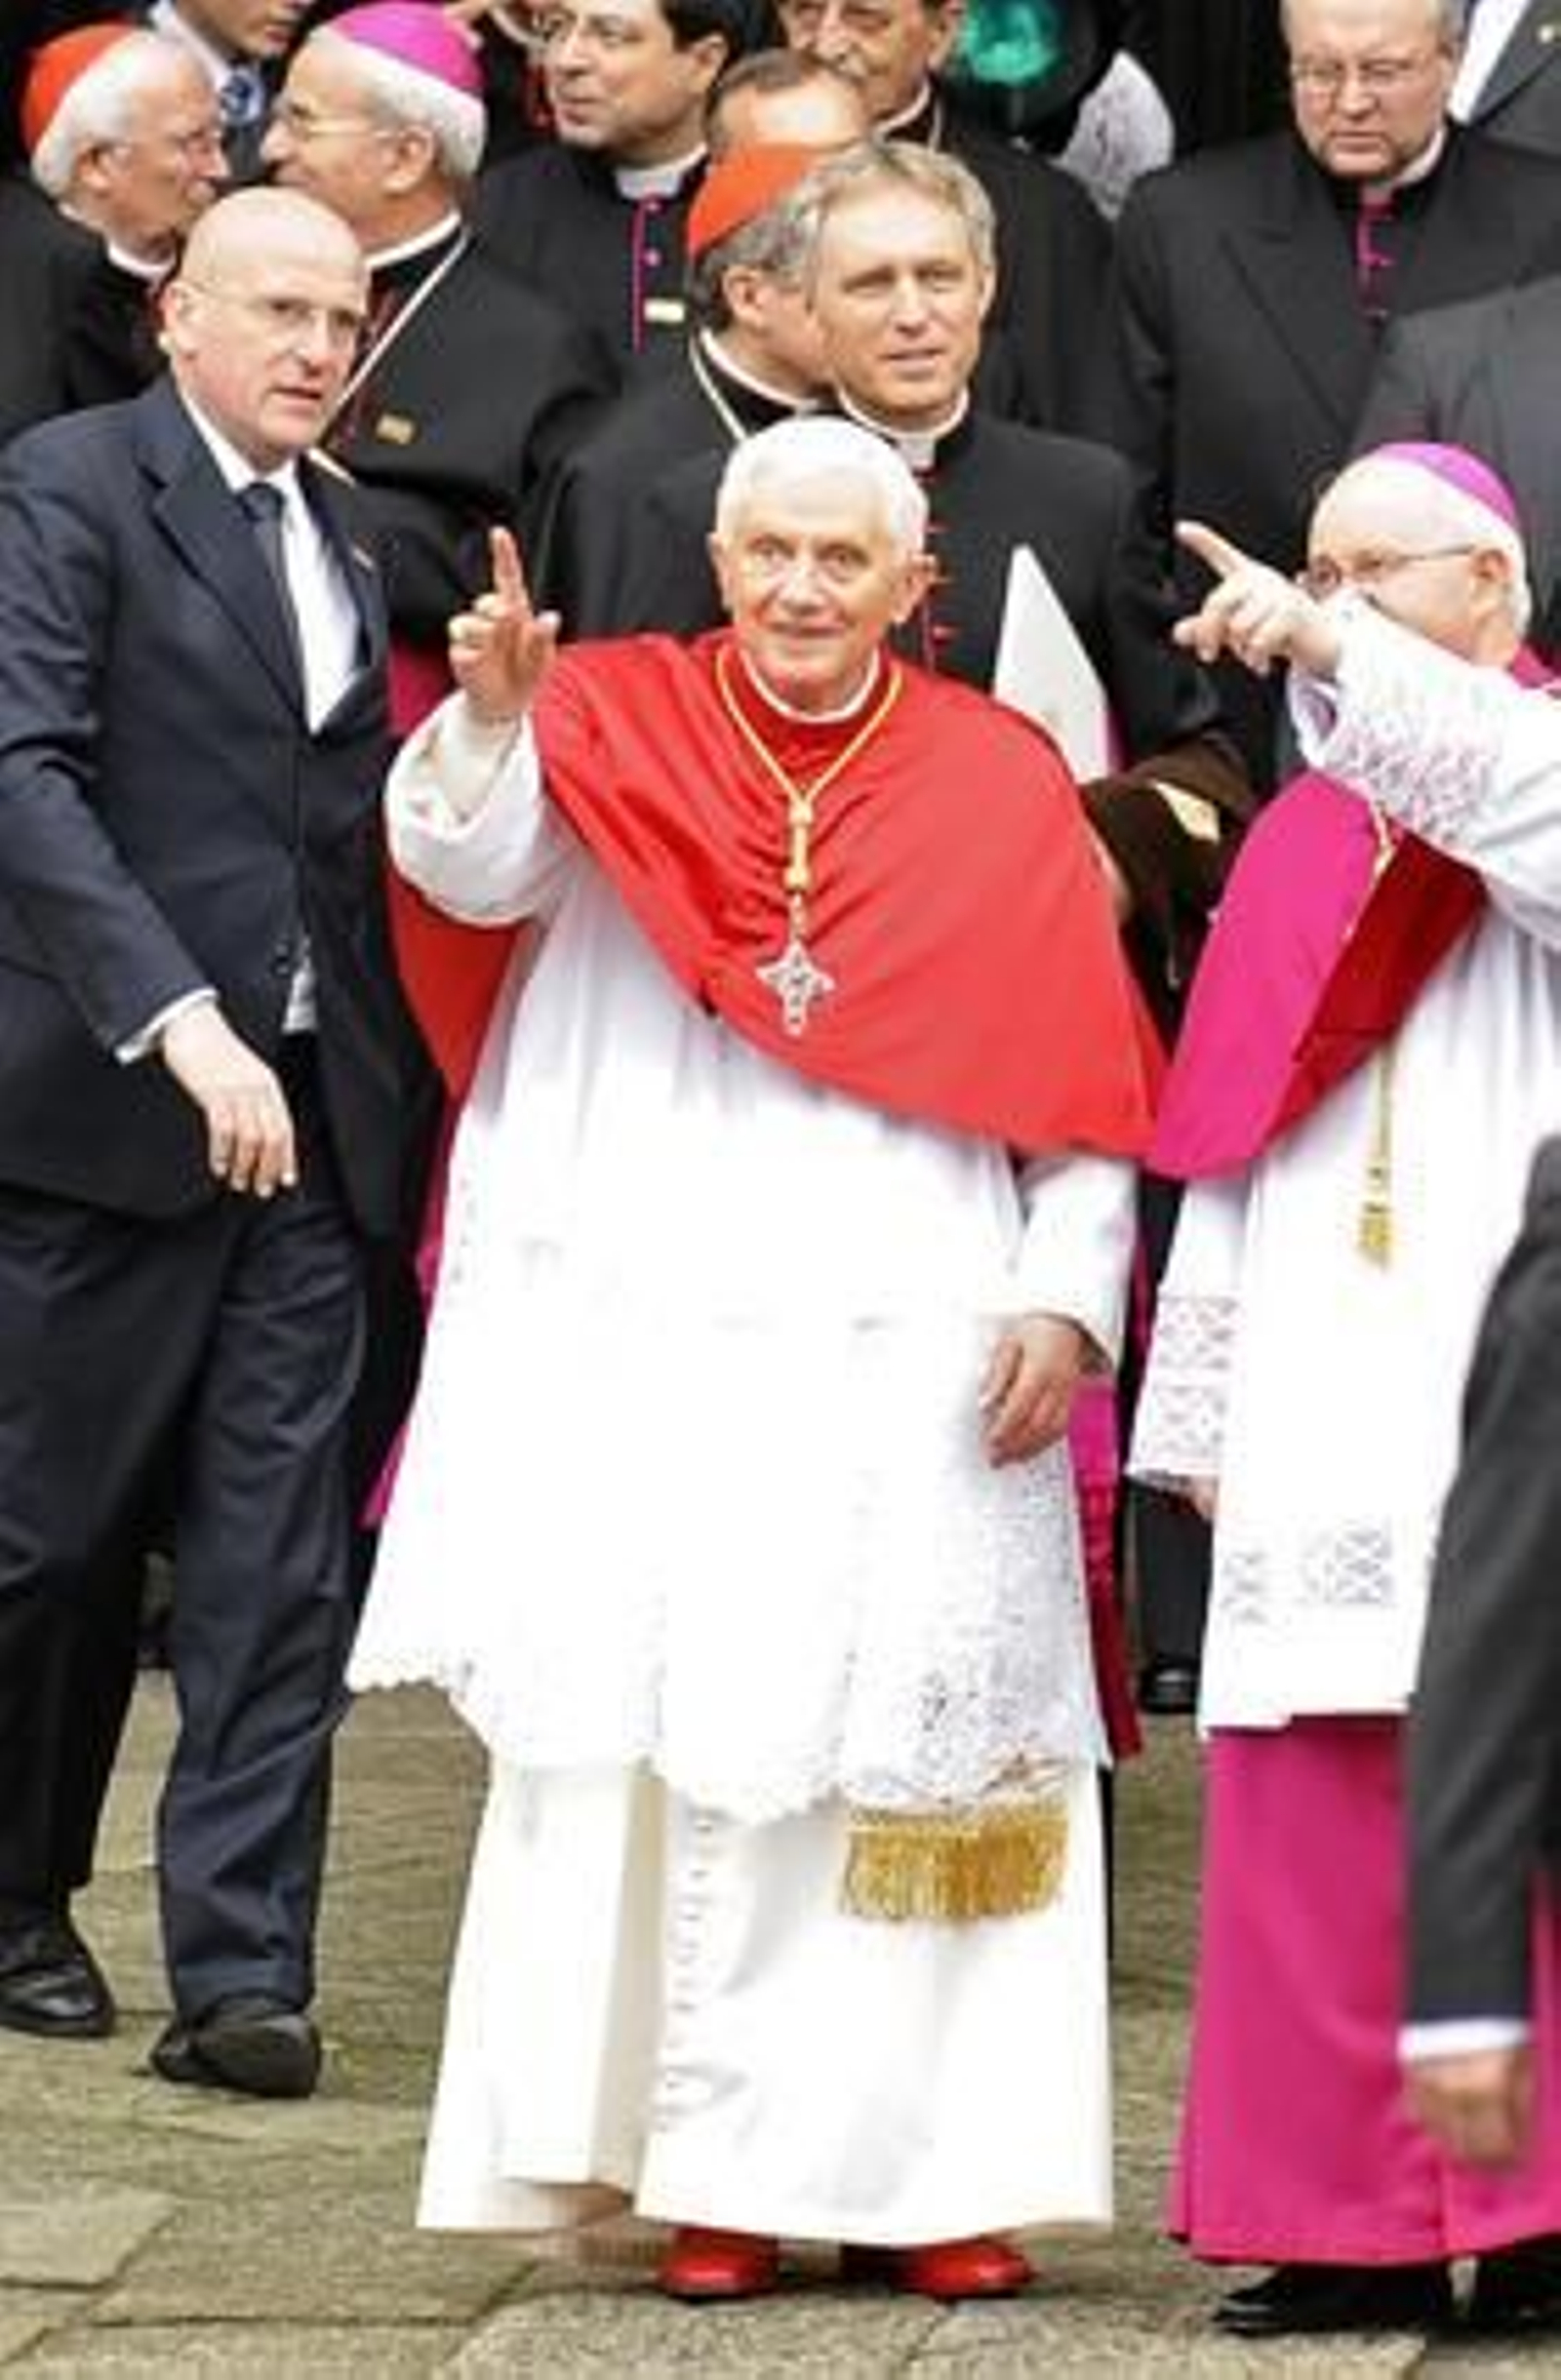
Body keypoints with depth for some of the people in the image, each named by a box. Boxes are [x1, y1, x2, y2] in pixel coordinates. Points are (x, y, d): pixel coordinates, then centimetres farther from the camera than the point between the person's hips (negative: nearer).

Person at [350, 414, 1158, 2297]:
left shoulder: (1000, 782, 7)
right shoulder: (616, 725, 6)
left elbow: (1083, 1083, 6)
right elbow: (472, 870, -13)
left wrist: (1066, 1294, -6)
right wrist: (489, 721, -33)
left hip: (920, 1366, 0)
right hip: (654, 1349, 0)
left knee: (916, 1757, 0)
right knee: (666, 1749, -2)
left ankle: (936, 2168, 6)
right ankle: (708, 2168, 3)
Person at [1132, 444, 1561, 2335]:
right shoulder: (1301, 838, 21)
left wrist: (1335, 656, -27)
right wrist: (1202, 1406, 16)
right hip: (1330, 1408, 5)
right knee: (1311, 1816, 0)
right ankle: (1358, 2225, 3)